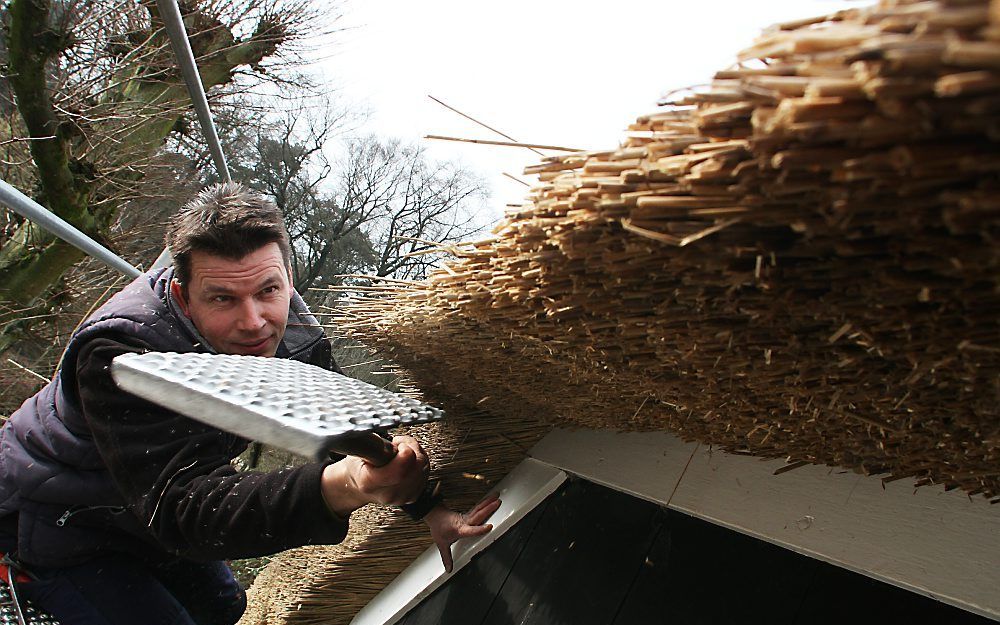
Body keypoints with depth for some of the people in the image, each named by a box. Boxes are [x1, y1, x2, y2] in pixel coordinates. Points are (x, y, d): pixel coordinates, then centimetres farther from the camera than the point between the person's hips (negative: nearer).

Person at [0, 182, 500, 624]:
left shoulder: (290, 329, -18)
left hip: (147, 514, 6)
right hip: (55, 524, -6)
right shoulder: (119, 354, -39)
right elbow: (181, 508, -47)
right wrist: (344, 486, -63)